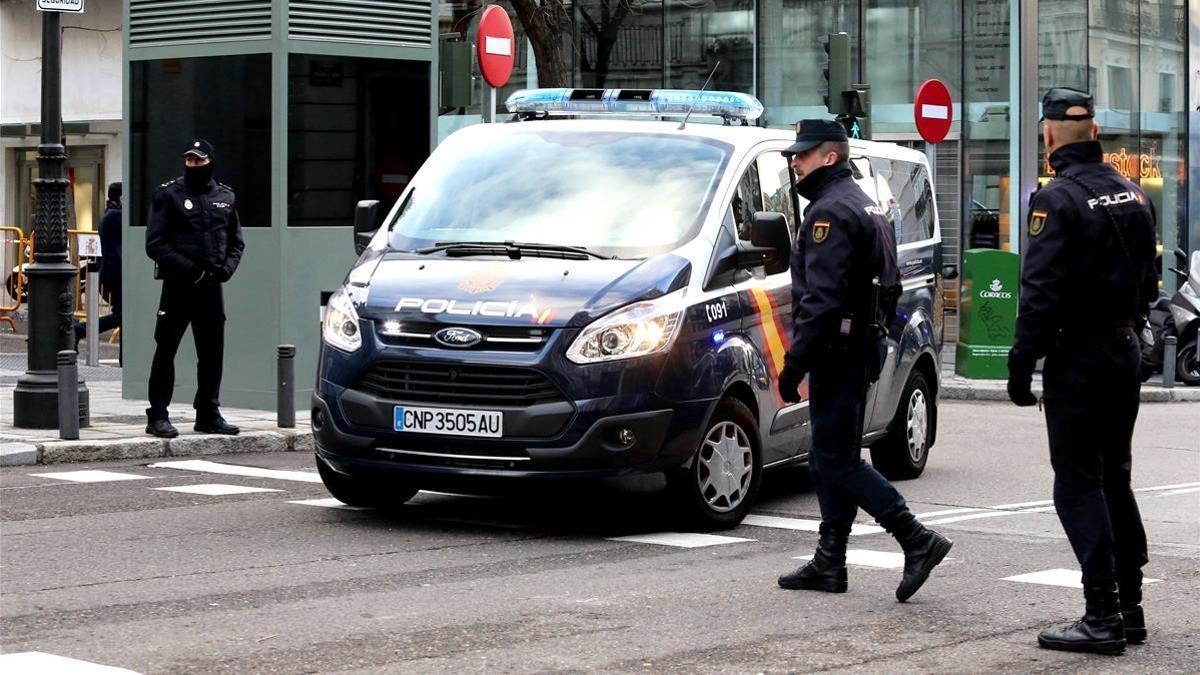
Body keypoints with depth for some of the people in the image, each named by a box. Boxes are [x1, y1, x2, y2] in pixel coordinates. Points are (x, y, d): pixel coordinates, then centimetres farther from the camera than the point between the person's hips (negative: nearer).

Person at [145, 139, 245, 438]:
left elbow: (236, 242, 18)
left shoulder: (226, 196, 12)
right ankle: (157, 416, 2)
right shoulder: (168, 194, -2)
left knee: (212, 353, 9)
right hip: (178, 287, -4)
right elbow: (155, 244, -7)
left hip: (211, 287, 4)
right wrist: (189, 269, -16)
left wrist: (226, 268, -2)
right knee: (165, 351, -2)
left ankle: (208, 414, 19)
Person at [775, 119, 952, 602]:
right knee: (831, 457, 12)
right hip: (862, 347, 10)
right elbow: (887, 285, 23)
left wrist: (794, 364, -21)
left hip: (837, 352, -10)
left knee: (836, 460, -9)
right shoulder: (865, 206, 19)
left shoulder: (830, 212, -14)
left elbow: (821, 298, -23)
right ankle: (829, 563, 15)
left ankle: (918, 541, -13)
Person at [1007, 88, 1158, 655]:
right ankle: (1129, 608, 20)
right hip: (1125, 349, 8)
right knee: (1113, 477, 16)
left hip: (1077, 356, -8)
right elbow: (1148, 282, 16)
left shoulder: (1058, 200, -15)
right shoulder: (1132, 195, 10)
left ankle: (1102, 617, -7)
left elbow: (1040, 292, -19)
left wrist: (1021, 364, -15)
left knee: (1078, 485, -4)